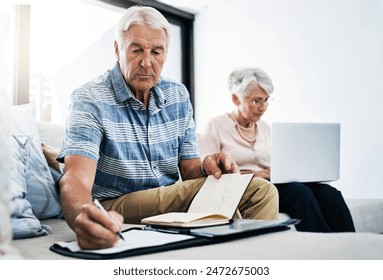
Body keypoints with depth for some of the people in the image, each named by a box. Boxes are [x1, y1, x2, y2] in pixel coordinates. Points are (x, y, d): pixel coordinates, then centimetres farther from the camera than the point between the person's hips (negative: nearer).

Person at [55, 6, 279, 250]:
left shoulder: (179, 96, 6)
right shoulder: (90, 100, -13)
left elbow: (188, 169, 8)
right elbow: (76, 179, -28)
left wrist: (205, 167, -18)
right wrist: (83, 216, -53)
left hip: (169, 199, 6)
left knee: (261, 190, -11)